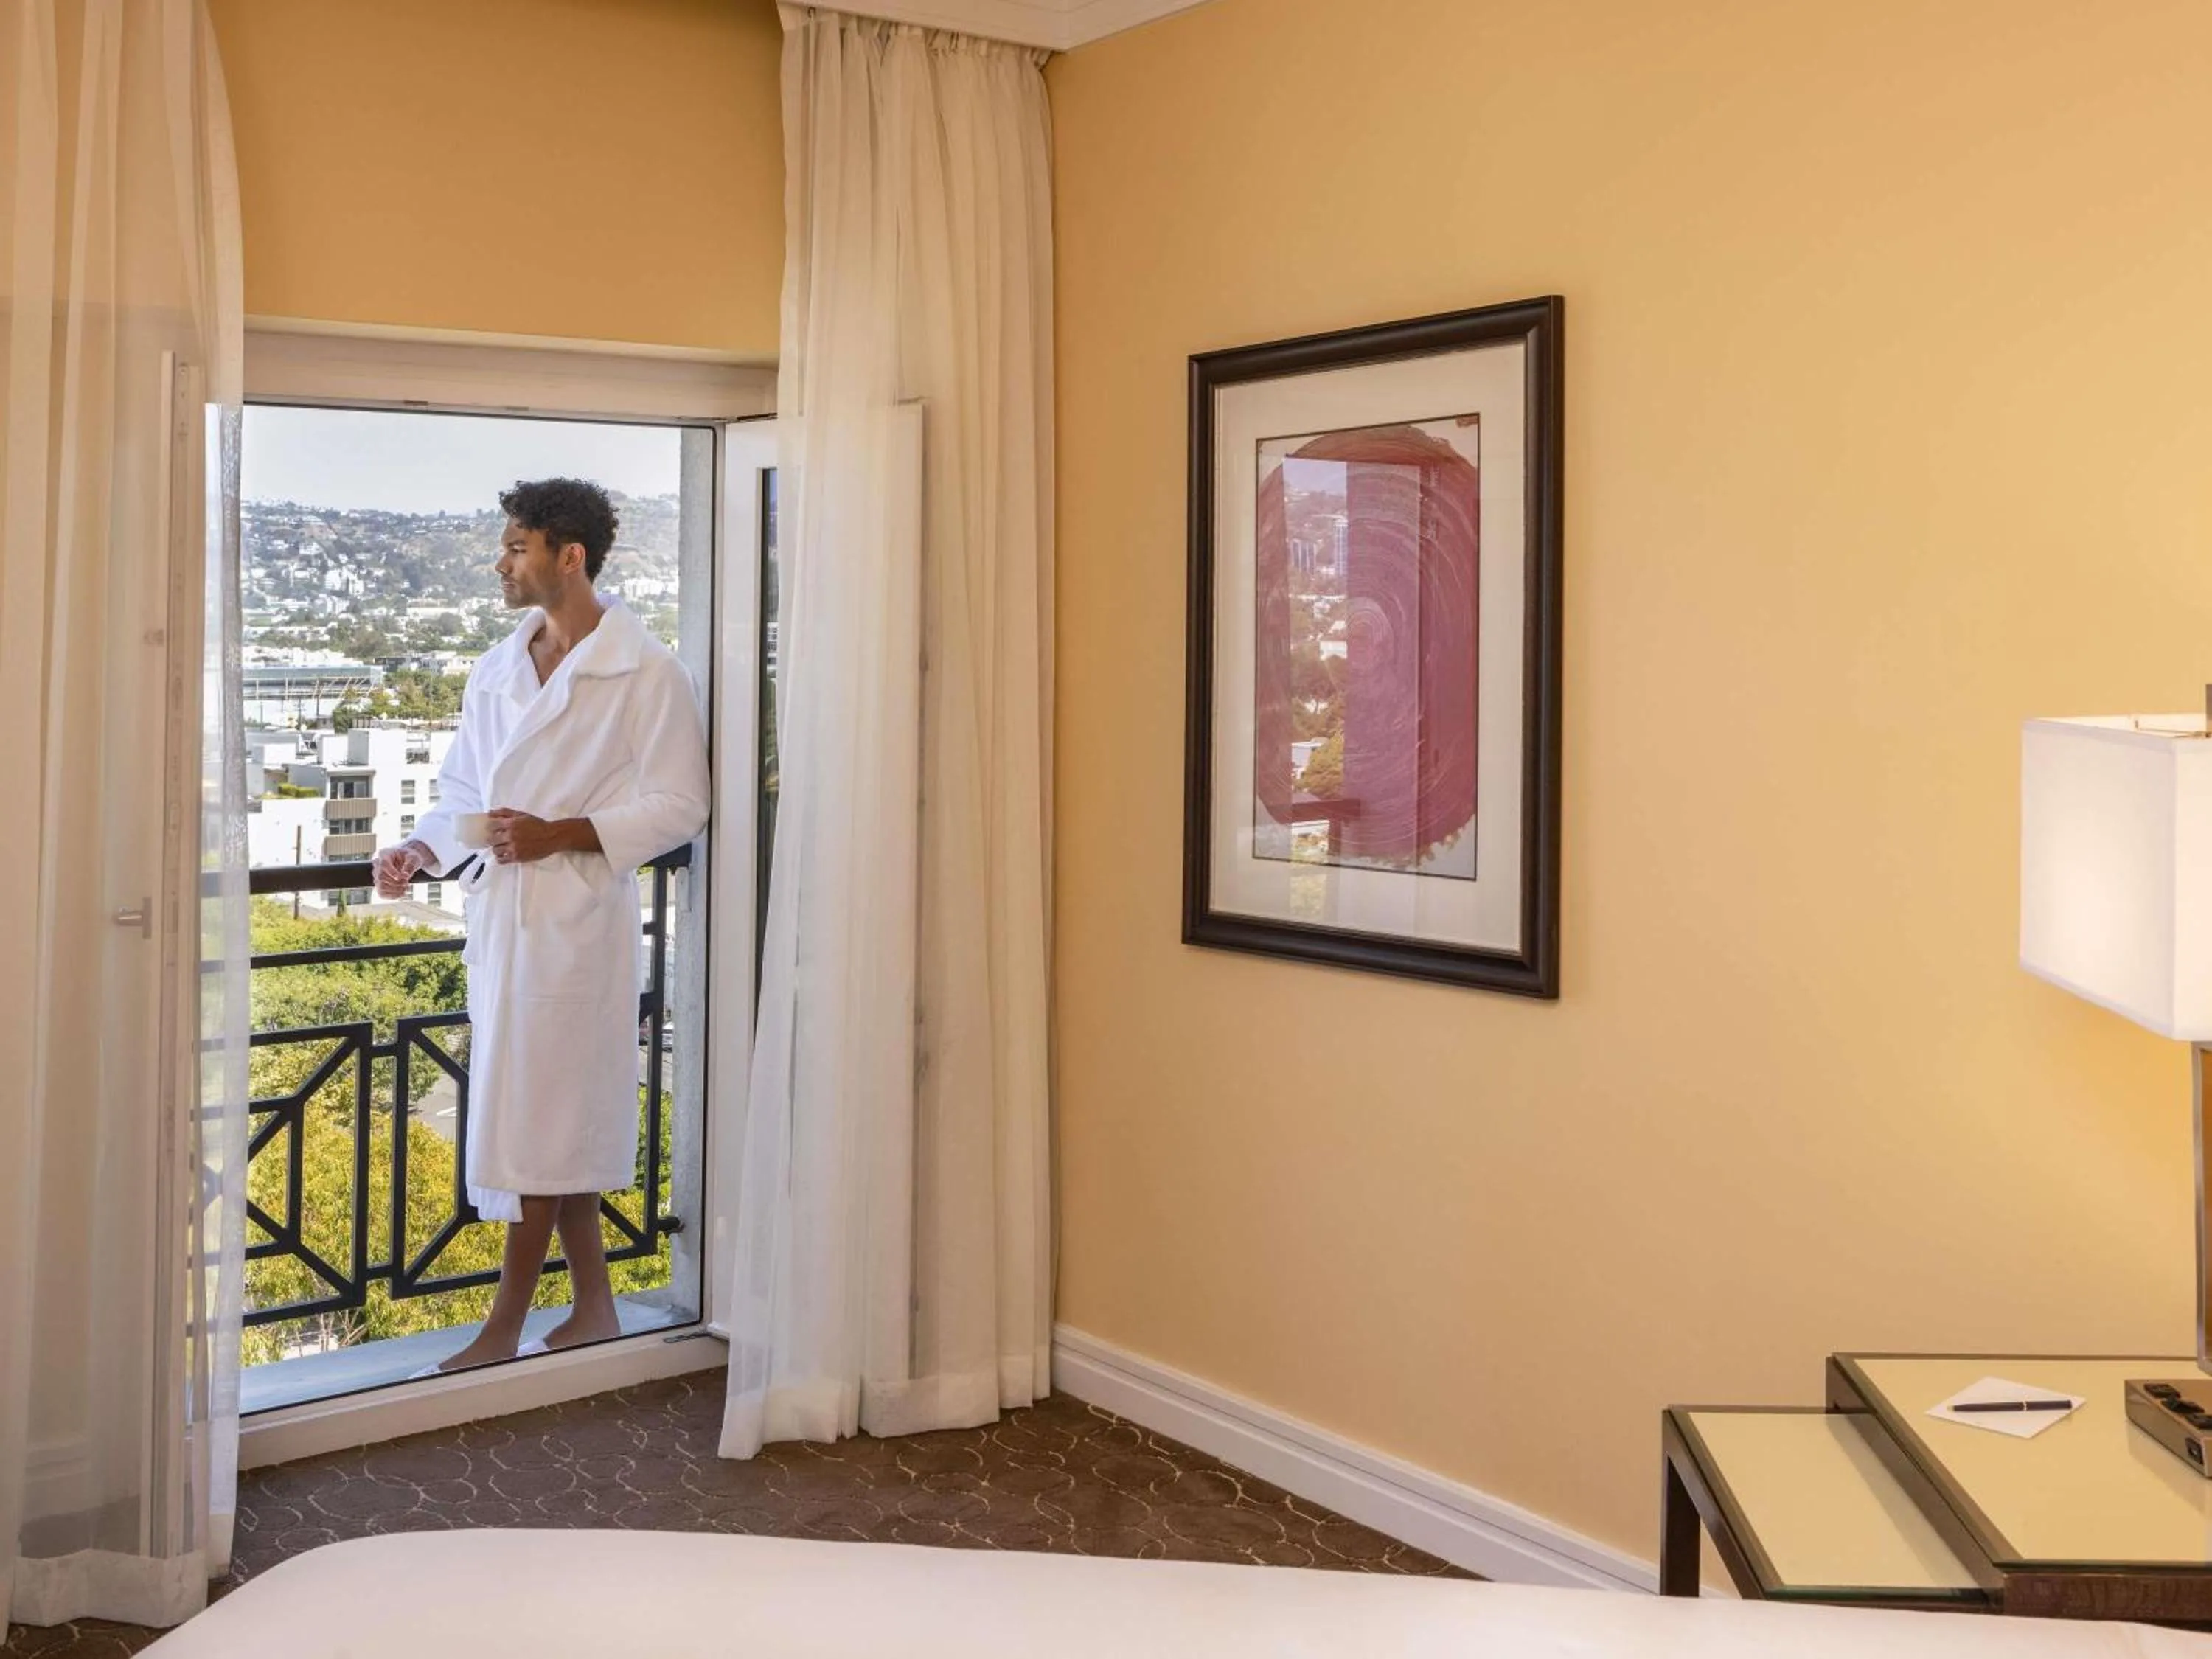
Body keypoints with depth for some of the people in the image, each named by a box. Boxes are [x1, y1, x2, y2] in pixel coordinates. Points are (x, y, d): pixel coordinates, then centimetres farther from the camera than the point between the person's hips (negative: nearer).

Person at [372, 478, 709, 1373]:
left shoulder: (646, 672, -8)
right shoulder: (497, 668, 14)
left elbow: (679, 804, -11)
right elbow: (463, 787, 18)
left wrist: (560, 834, -19)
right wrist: (420, 848, -1)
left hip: (578, 915, -7)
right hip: (499, 910, 7)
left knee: (538, 1123, -3)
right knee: (566, 1123, 13)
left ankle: (503, 1332, 7)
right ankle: (594, 1308, 25)